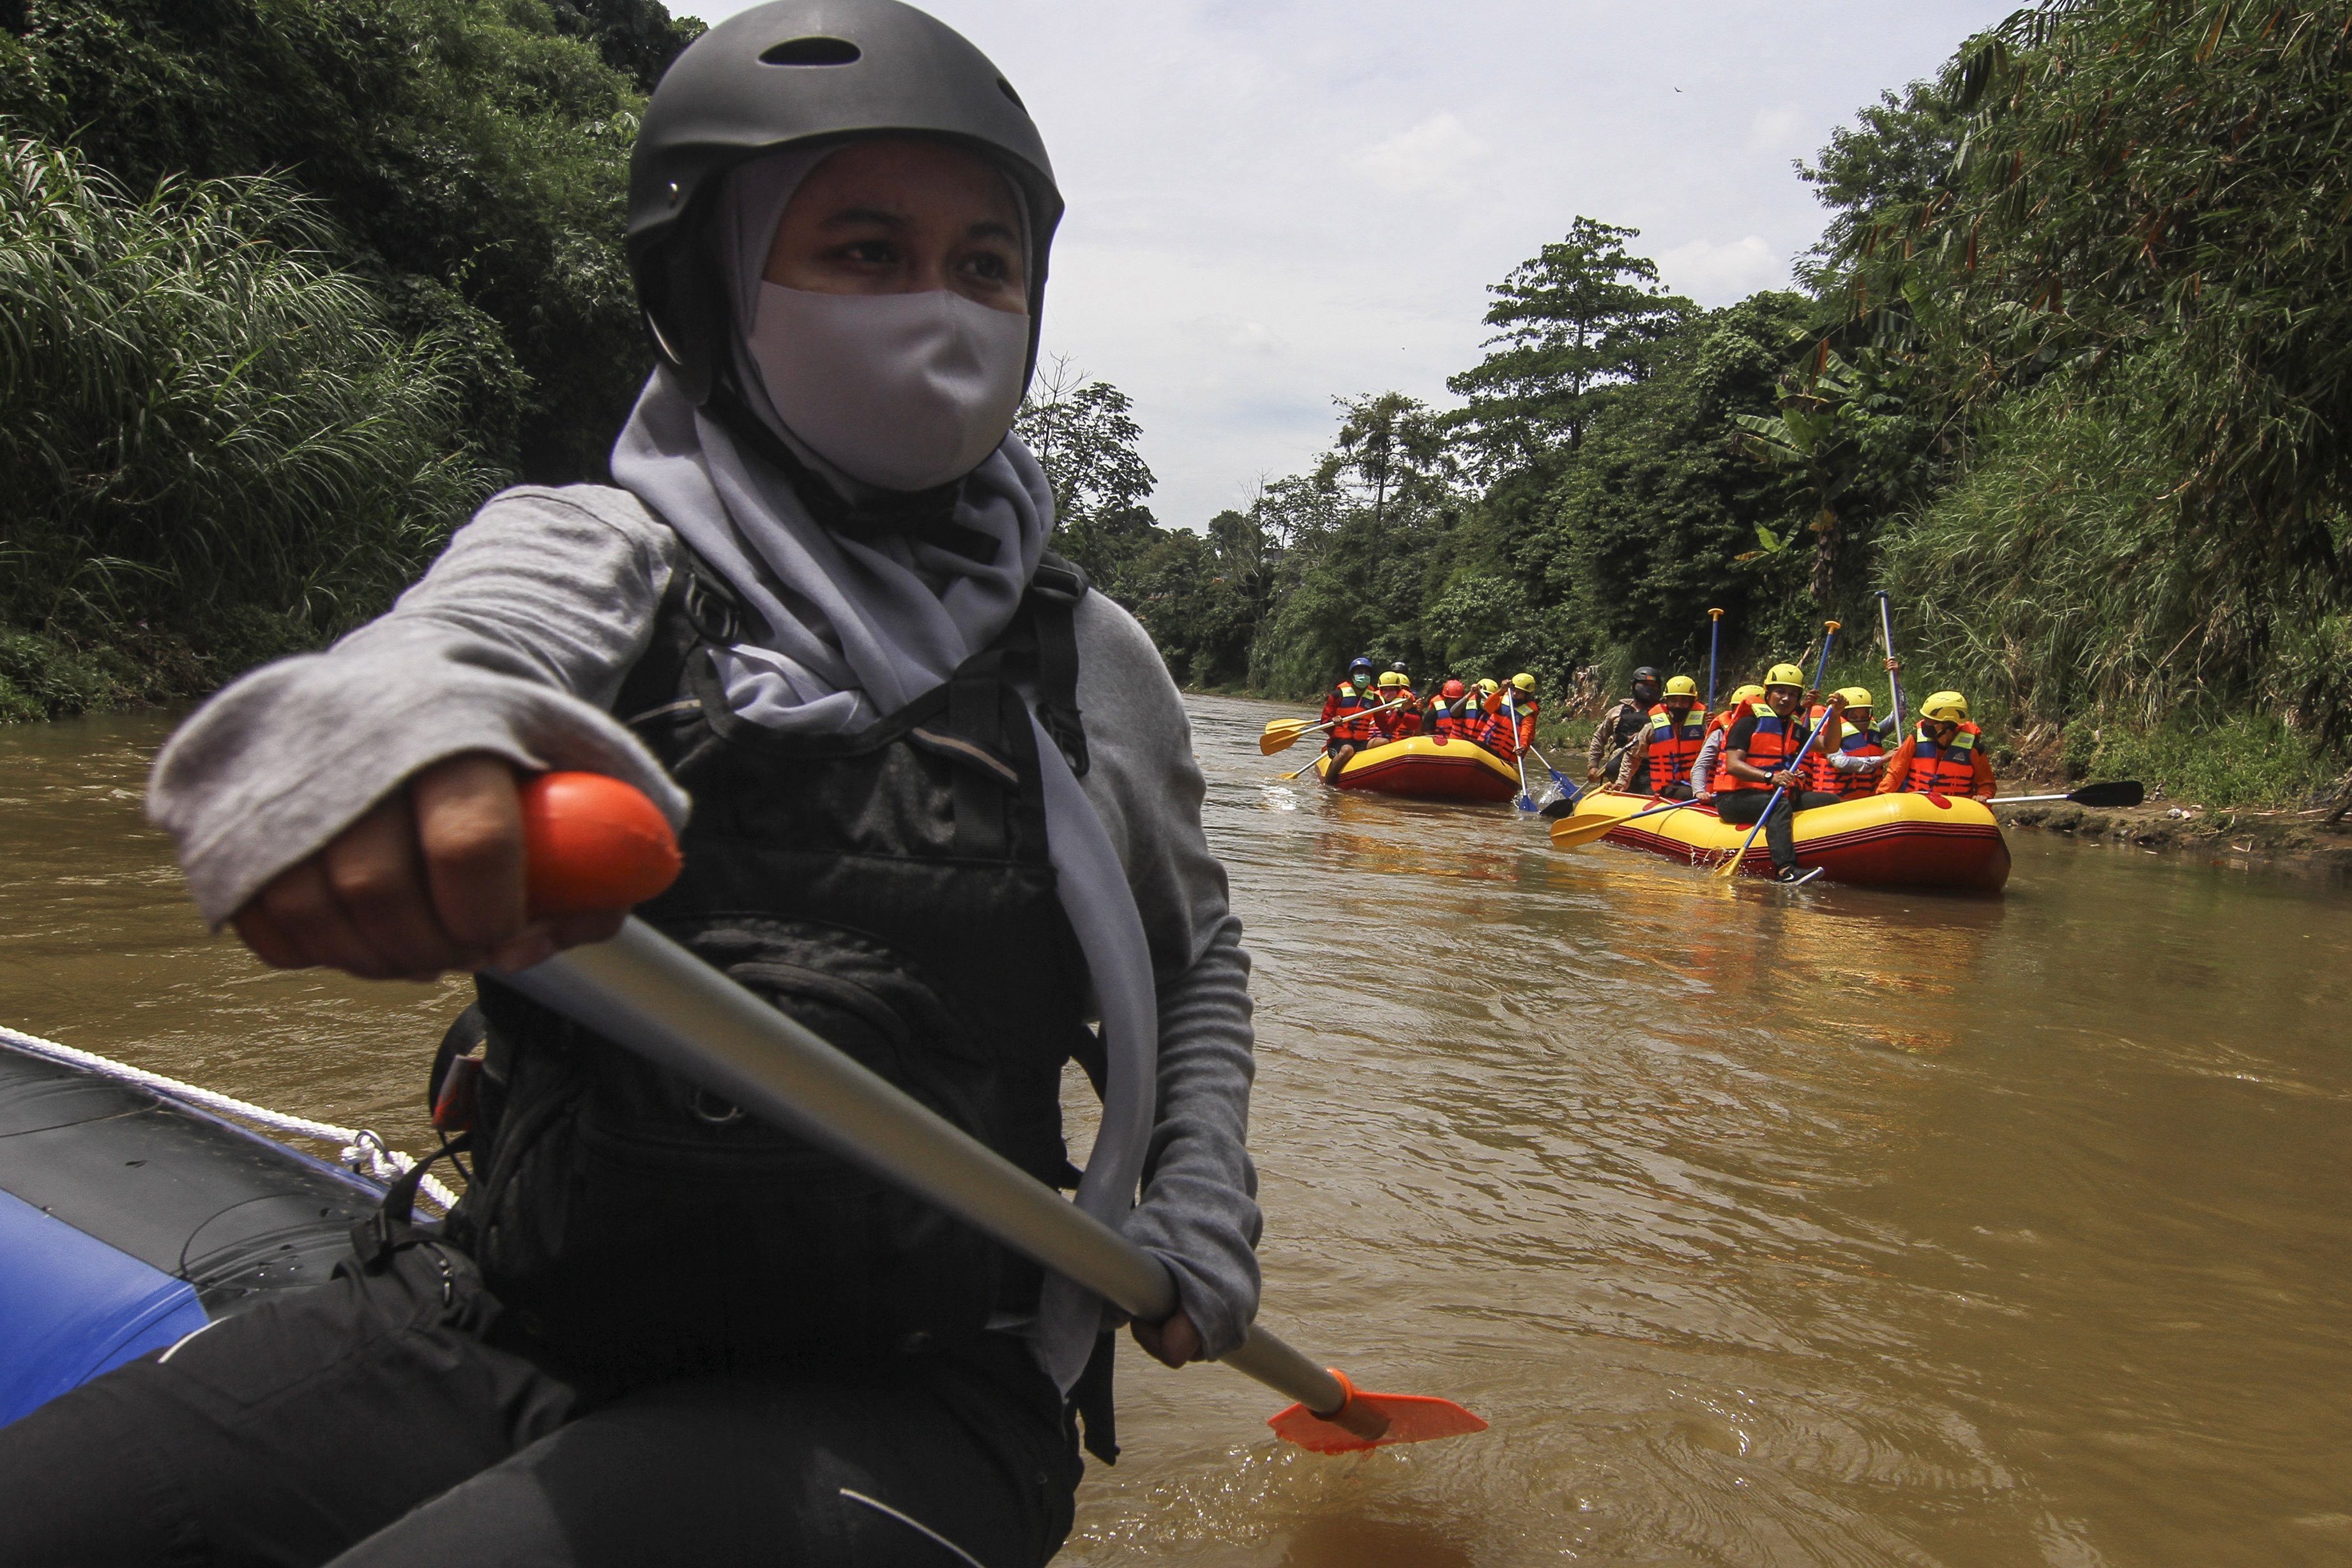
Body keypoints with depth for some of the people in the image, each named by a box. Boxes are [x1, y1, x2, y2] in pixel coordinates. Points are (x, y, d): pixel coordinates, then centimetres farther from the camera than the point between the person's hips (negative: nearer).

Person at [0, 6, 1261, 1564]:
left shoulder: (1090, 664, 5)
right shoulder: (595, 549, 2)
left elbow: (1198, 955, 22)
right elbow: (461, 634, -23)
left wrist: (1202, 1212, 9)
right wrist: (371, 723, -47)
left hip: (884, 1409, -1)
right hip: (493, 1322, 2)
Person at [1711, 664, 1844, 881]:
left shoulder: (1796, 729, 18)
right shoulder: (1749, 723, -5)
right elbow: (1733, 765, -18)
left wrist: (1834, 716, -9)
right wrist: (1770, 777, -31)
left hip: (1776, 796, 8)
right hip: (1735, 798, -8)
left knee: (1830, 801, -8)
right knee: (1780, 805, -36)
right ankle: (1785, 869, -55)